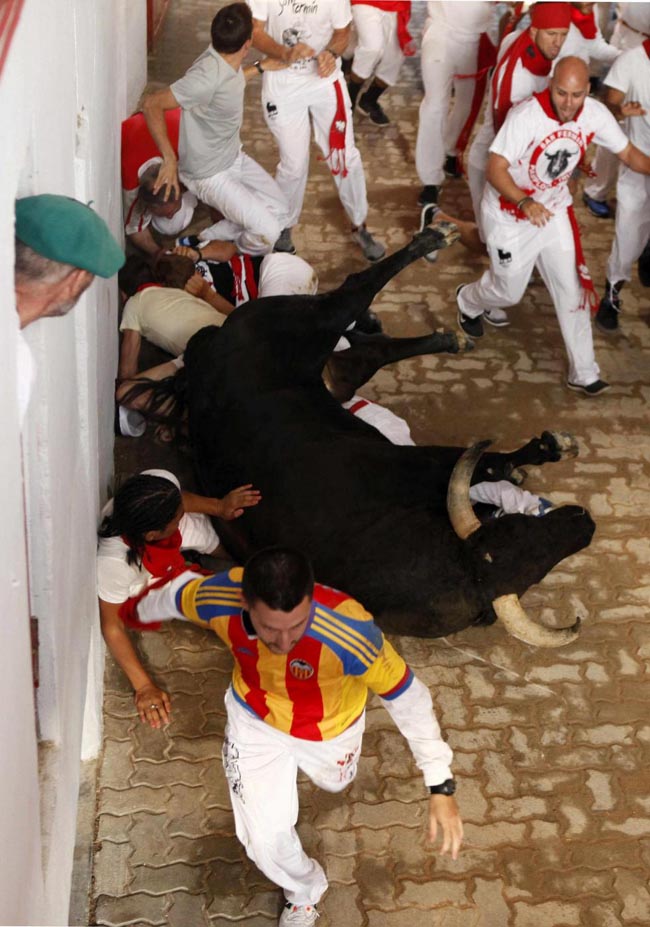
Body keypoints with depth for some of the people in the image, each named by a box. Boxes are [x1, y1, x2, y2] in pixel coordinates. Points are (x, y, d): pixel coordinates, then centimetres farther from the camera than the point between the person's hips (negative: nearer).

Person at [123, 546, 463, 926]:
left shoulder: (349, 632, -45)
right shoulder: (220, 598, -36)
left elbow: (408, 697, -29)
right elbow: (178, 594, -10)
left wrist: (441, 786, -26)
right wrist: (139, 611, 13)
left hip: (329, 727, -1)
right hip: (255, 720, 1)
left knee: (332, 780, 30)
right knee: (266, 839, -1)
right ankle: (304, 889, 35)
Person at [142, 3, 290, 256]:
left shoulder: (225, 60, -8)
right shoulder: (207, 76, -34)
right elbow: (151, 104, -30)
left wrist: (260, 67, 21)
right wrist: (170, 160, -31)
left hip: (234, 158, 9)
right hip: (209, 174, -9)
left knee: (279, 211, 14)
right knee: (268, 232, -15)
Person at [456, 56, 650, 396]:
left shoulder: (595, 114, -15)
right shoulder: (526, 116, -30)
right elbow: (495, 170, -30)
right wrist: (525, 203, -47)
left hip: (554, 211, 4)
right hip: (510, 211, -4)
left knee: (571, 288, 4)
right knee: (508, 291, 11)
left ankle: (583, 373, 16)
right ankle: (468, 301, 47)